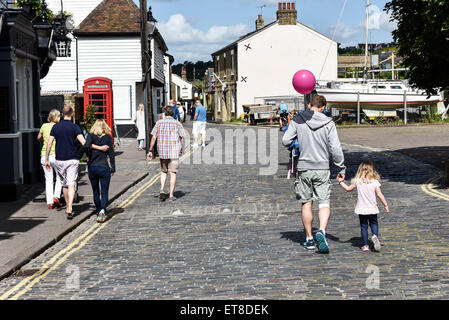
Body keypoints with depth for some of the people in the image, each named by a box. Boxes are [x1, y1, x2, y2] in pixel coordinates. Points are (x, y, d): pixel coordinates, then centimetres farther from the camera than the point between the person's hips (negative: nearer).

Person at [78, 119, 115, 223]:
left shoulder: (91, 136, -2)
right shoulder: (108, 137, 1)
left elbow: (86, 146, -21)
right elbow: (111, 153, 1)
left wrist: (77, 156, -9)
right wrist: (113, 169, 6)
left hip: (92, 168, 1)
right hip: (104, 168, -1)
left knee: (96, 192, 15)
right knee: (104, 192, 0)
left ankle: (99, 212, 22)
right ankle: (102, 210, -22)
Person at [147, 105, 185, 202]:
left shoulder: (159, 123, 0)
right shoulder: (177, 124, -2)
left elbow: (153, 137, -2)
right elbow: (181, 138, 2)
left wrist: (150, 151, 3)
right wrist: (181, 149, 17)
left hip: (162, 151, 2)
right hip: (174, 152, -2)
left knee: (163, 171, 18)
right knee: (173, 173, 4)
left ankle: (162, 190, 1)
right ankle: (171, 195, 5)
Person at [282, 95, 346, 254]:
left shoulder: (298, 120, -3)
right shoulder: (328, 123, -4)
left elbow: (285, 141, -3)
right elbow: (335, 148, -6)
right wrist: (341, 168, 3)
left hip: (304, 168, 1)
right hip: (322, 168, -1)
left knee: (306, 204, 11)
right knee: (324, 203, 3)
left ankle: (309, 239, 17)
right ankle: (321, 231, -21)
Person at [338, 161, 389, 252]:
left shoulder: (357, 181, -5)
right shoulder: (375, 182, -8)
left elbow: (348, 189, 9)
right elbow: (379, 194, -8)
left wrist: (341, 182, 23)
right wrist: (385, 205, 1)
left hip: (361, 209, 1)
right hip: (372, 209, -1)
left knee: (363, 227, 9)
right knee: (374, 224, 15)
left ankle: (365, 245, 8)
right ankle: (375, 235, -15)